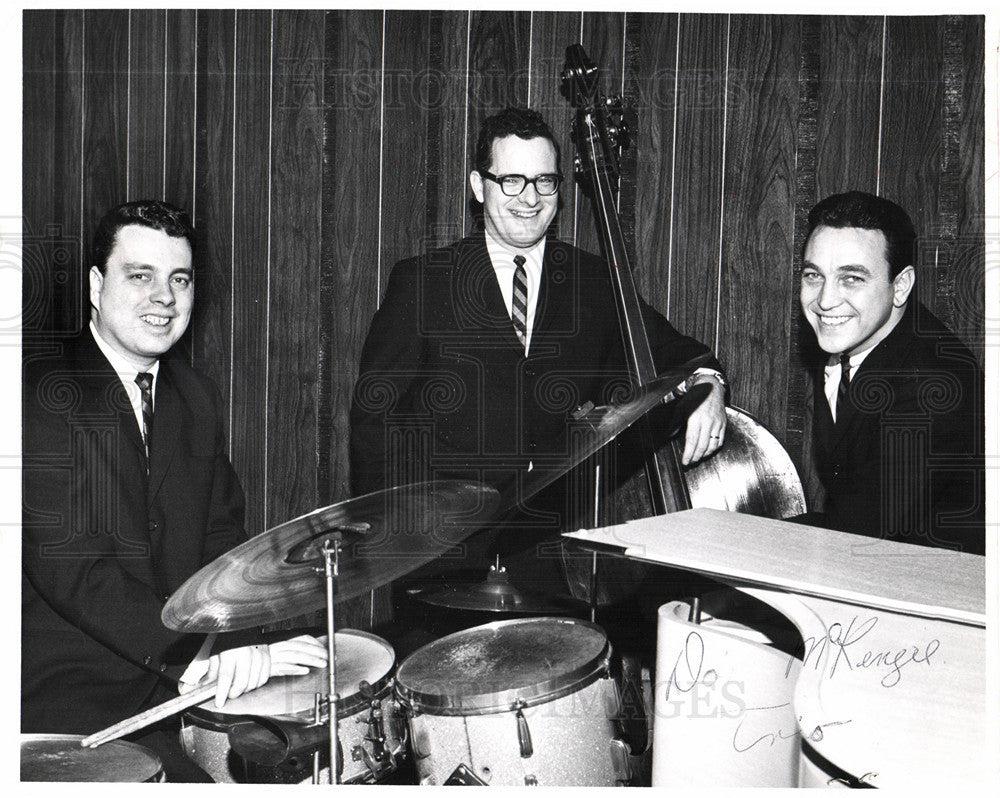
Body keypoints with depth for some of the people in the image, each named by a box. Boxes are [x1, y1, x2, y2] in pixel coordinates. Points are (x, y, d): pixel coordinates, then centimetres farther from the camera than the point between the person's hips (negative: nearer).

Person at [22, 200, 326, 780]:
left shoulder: (197, 400, 12)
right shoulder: (40, 388, -11)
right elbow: (67, 566, -19)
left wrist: (232, 649, -8)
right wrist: (198, 658, -26)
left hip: (184, 676, 6)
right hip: (66, 684, -6)